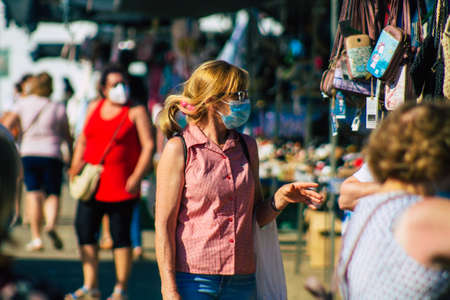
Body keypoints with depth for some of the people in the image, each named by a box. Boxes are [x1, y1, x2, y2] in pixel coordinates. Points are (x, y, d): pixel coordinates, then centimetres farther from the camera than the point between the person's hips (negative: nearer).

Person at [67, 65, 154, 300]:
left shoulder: (136, 112, -3)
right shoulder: (94, 108, 13)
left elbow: (148, 146, -7)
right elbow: (83, 140, 22)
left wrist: (136, 177, -15)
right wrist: (76, 164, 6)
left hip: (121, 186, -6)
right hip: (91, 184, 6)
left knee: (120, 237, -1)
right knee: (85, 232, 5)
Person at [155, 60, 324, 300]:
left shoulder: (247, 147, 12)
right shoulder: (179, 148, -4)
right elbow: (163, 224, -6)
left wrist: (280, 199, -4)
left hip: (241, 280, 5)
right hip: (192, 279, -5)